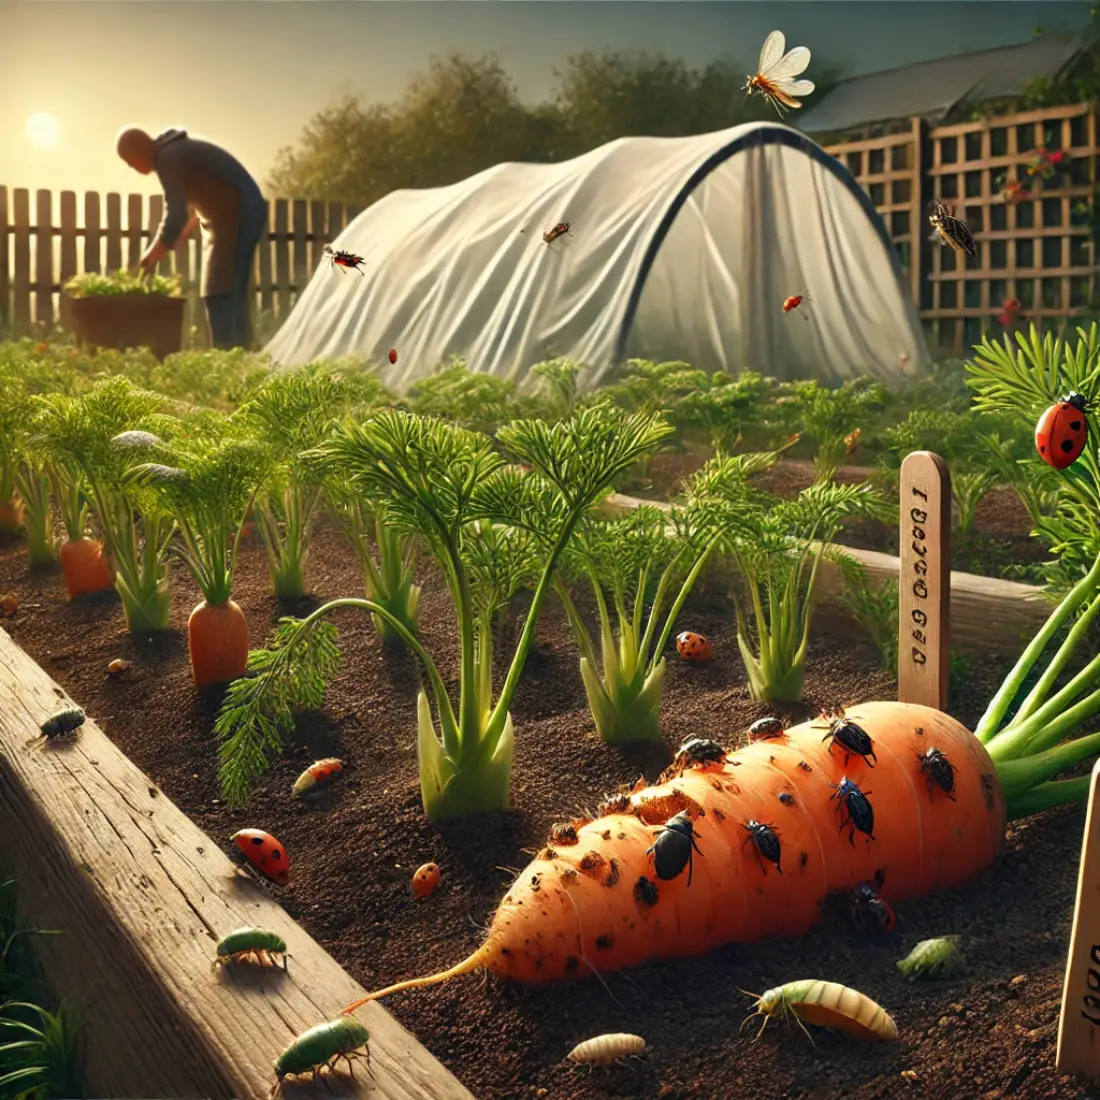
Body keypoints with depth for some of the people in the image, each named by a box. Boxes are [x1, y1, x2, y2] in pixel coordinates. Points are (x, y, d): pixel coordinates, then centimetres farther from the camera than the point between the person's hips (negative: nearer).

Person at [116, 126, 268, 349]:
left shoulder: (168, 159, -14)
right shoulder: (176, 151, 18)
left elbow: (176, 215, -20)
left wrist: (151, 256, -11)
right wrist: (176, 238, 20)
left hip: (237, 214, -10)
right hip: (241, 212, 10)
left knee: (219, 295, -11)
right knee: (231, 294, 12)